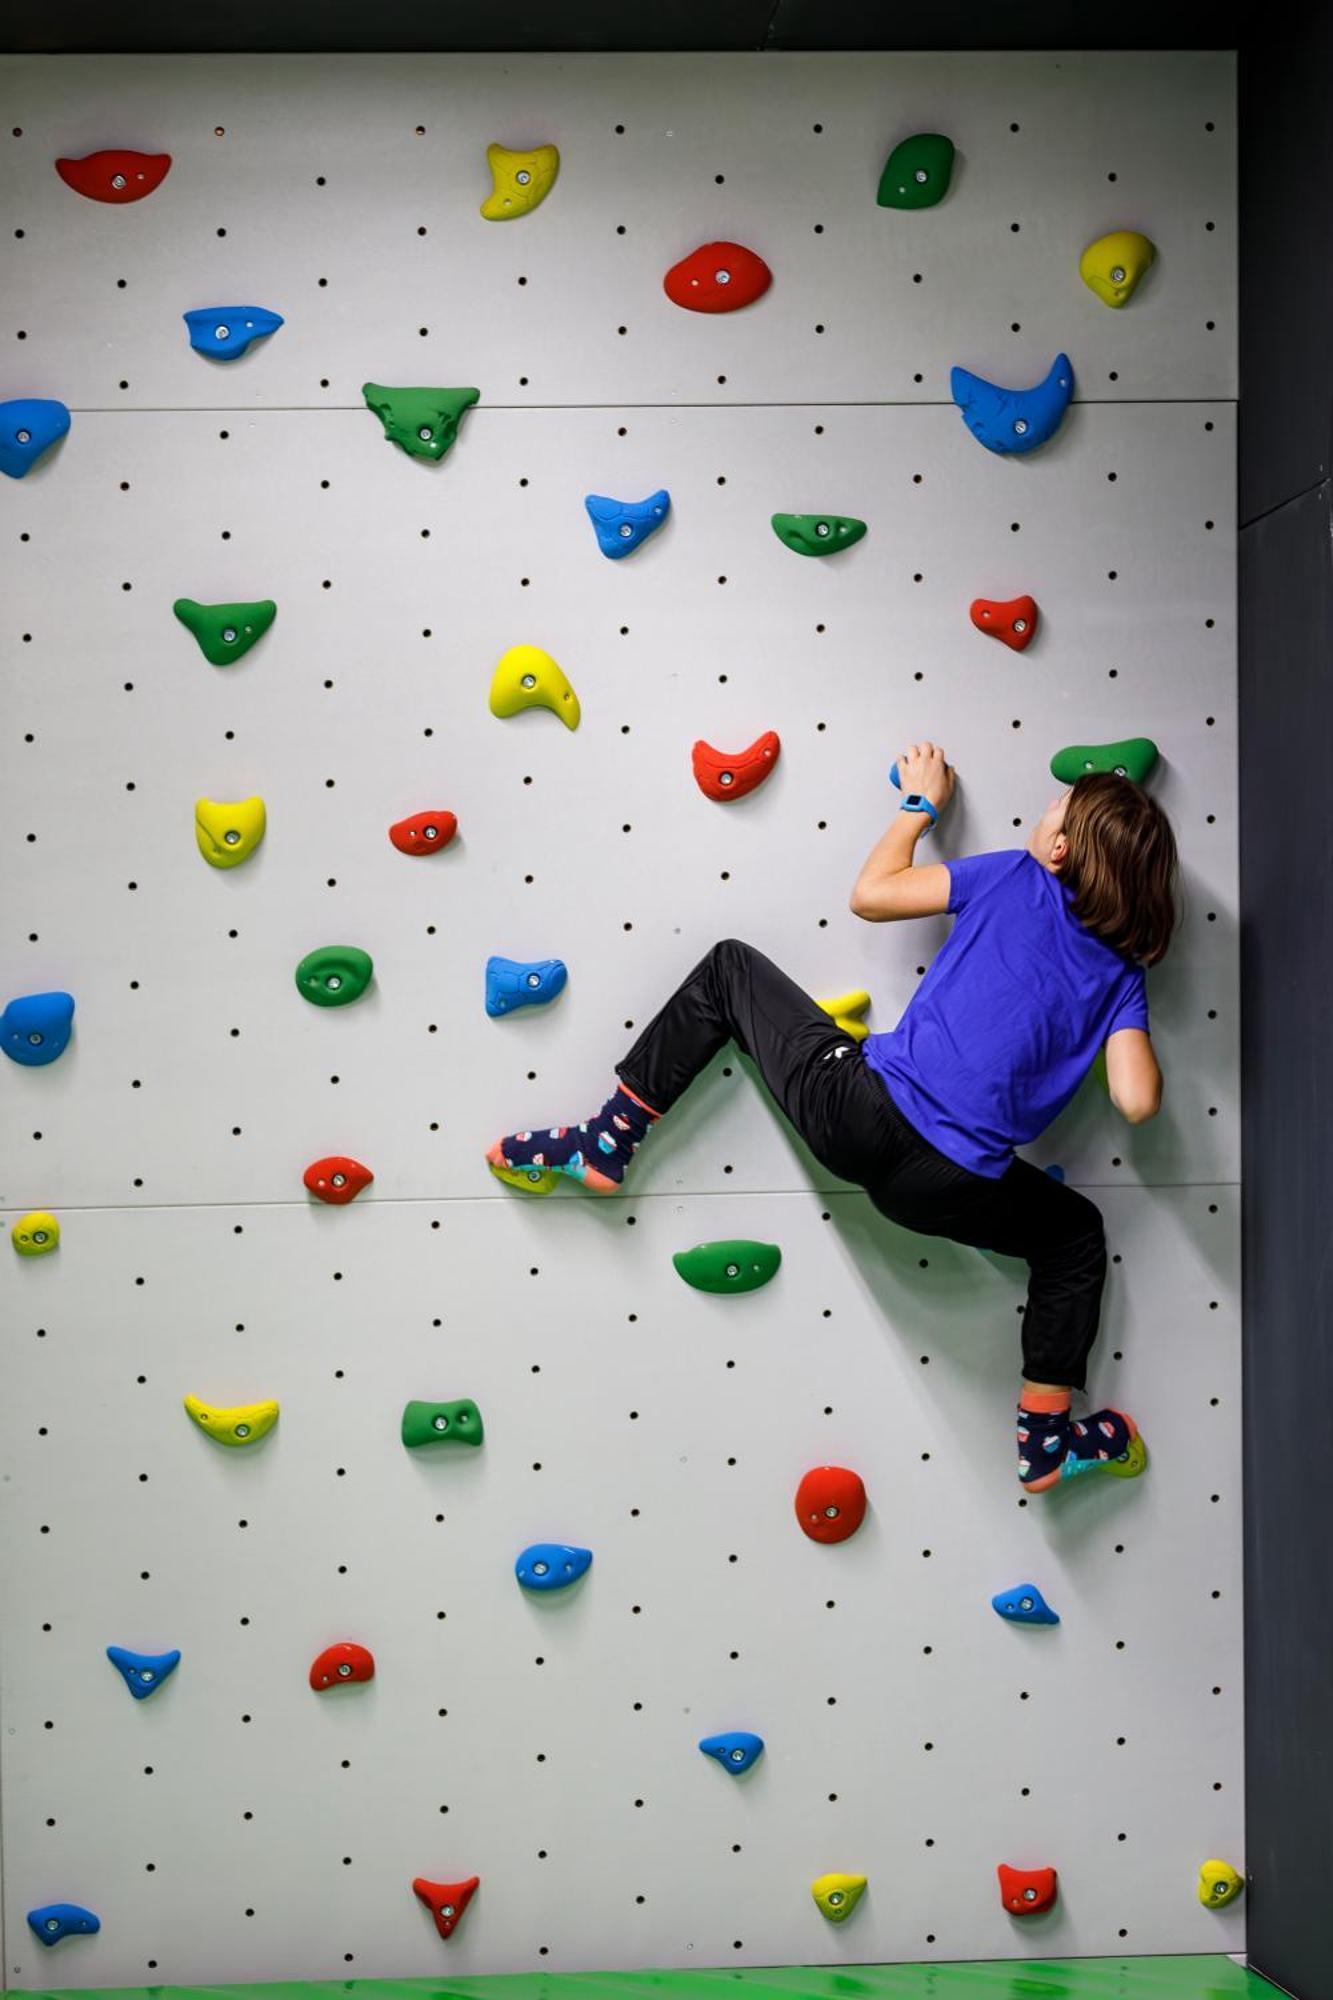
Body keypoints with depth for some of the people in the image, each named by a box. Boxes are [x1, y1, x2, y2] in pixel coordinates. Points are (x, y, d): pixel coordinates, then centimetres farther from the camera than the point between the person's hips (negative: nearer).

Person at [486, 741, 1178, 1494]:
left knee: (730, 966, 20)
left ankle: (606, 1143, 16)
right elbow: (1138, 1101, -3)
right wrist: (1125, 1023, 17)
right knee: (1078, 1233, 33)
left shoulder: (1020, 879, 3)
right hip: (949, 1189, 2)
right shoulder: (1122, 975, 8)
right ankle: (1047, 1438, 25)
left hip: (860, 1111, -1)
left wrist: (922, 802, 22)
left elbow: (871, 894, 6)